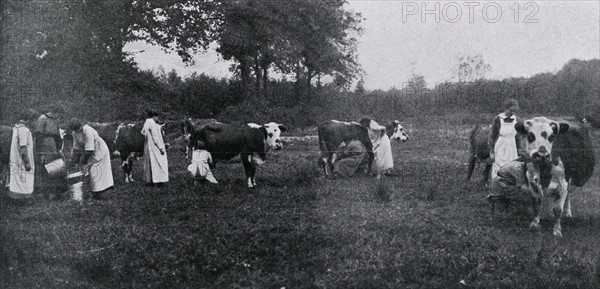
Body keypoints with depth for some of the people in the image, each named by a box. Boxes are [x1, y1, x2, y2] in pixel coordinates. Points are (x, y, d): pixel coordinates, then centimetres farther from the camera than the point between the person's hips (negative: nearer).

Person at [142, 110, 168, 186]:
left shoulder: (146, 123, 10)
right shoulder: (152, 124, -18)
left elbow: (143, 132, 26)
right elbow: (155, 137, -21)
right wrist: (160, 147, -20)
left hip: (148, 146, 10)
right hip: (154, 146, -10)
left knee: (149, 163, 12)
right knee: (157, 162, -7)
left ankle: (149, 180, 16)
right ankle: (158, 180, -7)